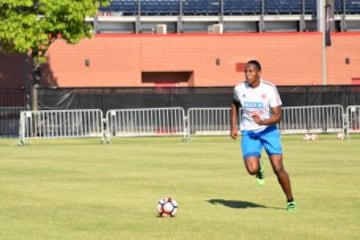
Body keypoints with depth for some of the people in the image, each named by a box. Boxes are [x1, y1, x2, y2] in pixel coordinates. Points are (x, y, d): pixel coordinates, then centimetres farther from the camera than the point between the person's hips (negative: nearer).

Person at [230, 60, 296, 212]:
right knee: (252, 169, -20)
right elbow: (235, 105, 18)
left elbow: (278, 116, -15)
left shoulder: (269, 89, -14)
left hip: (268, 130, -1)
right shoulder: (239, 89, -6)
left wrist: (263, 122, -33)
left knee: (278, 168, -9)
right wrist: (234, 127, 11)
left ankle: (290, 201, 10)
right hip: (249, 132, 1)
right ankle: (259, 167, 19)